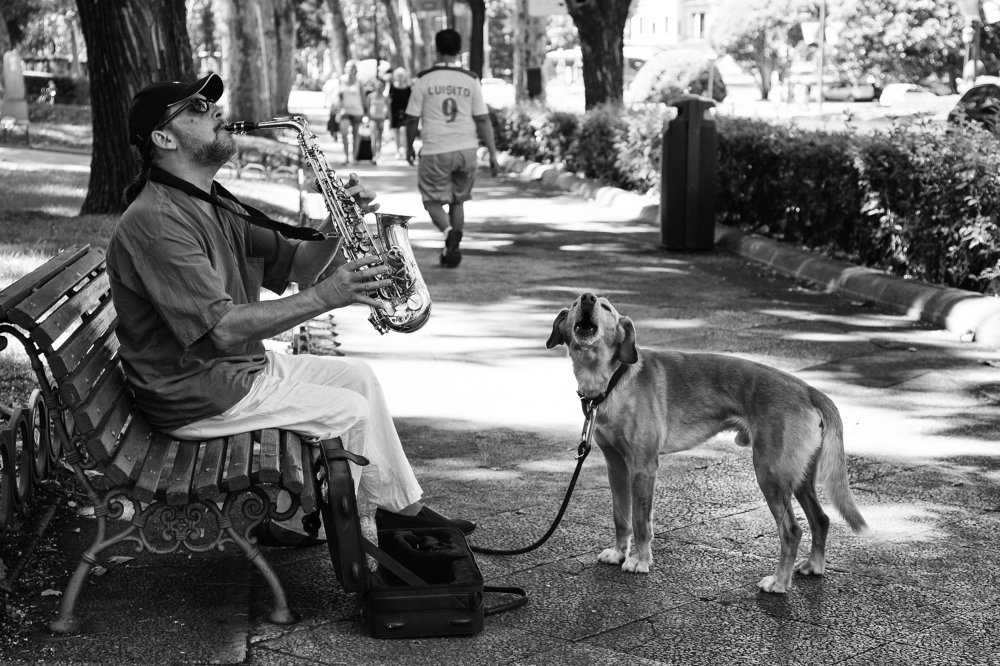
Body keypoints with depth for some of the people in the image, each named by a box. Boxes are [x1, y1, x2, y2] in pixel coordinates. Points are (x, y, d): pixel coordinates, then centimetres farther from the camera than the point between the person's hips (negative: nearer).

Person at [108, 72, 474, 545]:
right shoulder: (156, 221, -24)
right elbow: (223, 328, -31)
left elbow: (297, 266, 11)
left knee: (357, 375, 12)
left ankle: (405, 509, 17)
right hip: (196, 397, -10)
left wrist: (338, 222, -9)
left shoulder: (213, 205, 10)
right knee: (351, 413, -8)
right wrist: (325, 297, -29)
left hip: (243, 365, 10)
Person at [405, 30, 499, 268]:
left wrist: (409, 146, 15)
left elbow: (412, 118, -1)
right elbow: (483, 119, -1)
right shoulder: (470, 80, 0)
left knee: (433, 201, 8)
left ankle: (449, 232, -19)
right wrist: (493, 153, 4)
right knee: (457, 200, 18)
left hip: (435, 151, -3)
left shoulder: (424, 79, -5)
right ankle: (451, 250, 21)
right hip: (466, 149, 3)